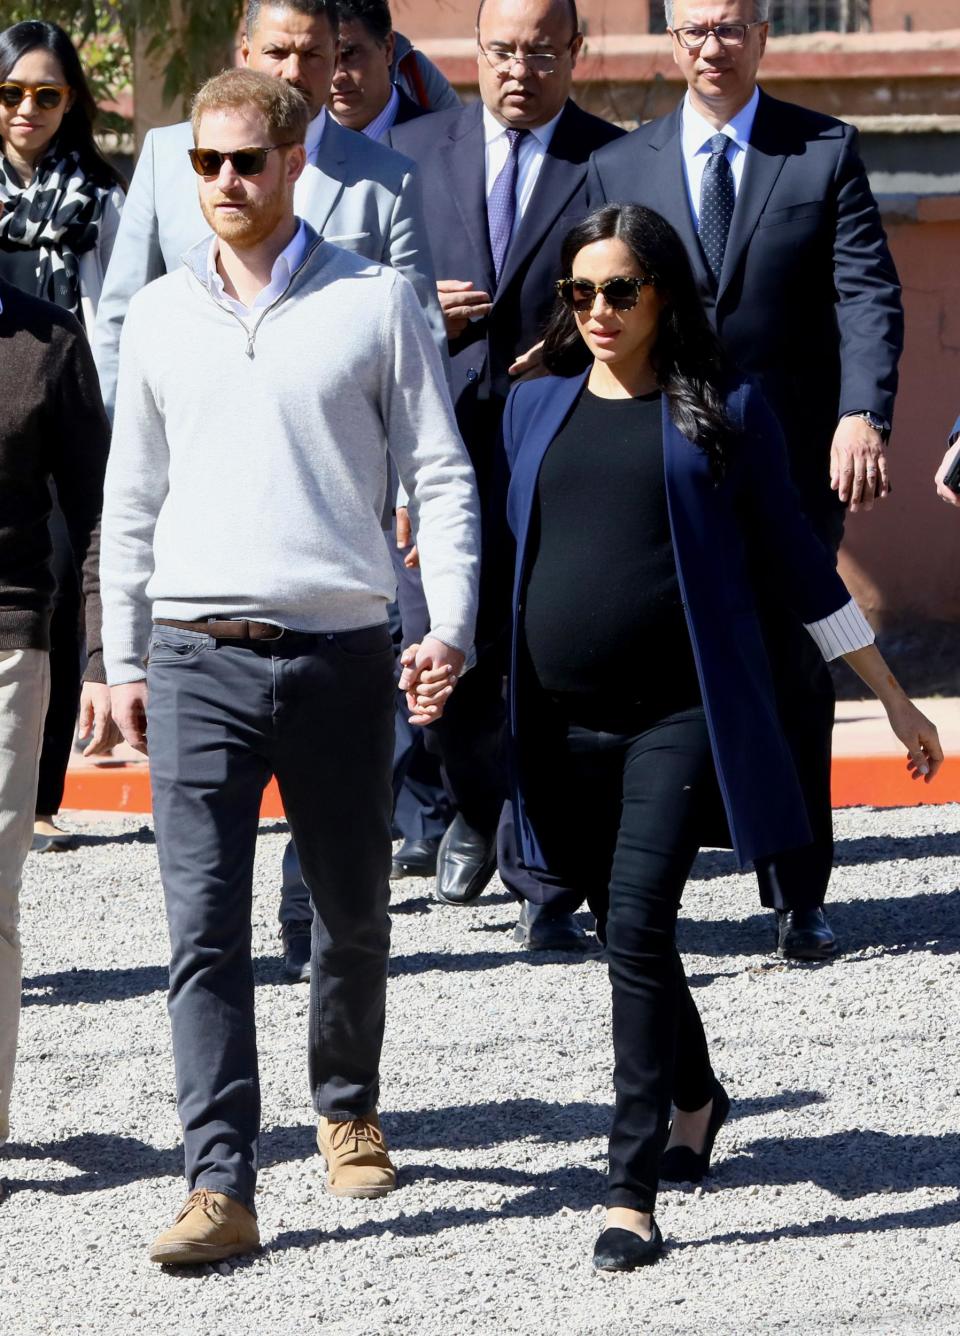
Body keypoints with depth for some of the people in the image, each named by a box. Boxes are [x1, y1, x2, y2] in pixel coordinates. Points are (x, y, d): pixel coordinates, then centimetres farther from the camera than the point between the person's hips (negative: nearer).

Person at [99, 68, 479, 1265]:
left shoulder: (376, 304, 2)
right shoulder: (159, 314, 10)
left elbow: (439, 476, 2)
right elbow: (131, 499, 15)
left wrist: (451, 627, -10)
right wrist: (122, 660, 12)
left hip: (341, 655, -1)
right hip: (197, 659, 1)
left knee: (352, 915, 11)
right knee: (204, 927, -9)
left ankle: (346, 1110, 36)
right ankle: (220, 1186, -11)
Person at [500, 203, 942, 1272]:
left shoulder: (723, 410, 3)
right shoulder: (535, 407, 12)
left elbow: (796, 561, 8)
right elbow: (503, 550, 19)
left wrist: (893, 700, 10)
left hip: (681, 712, -4)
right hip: (563, 721, 4)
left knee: (637, 927, -16)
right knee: (625, 933, 14)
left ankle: (632, 1193, -15)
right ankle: (695, 1096, 41)